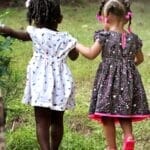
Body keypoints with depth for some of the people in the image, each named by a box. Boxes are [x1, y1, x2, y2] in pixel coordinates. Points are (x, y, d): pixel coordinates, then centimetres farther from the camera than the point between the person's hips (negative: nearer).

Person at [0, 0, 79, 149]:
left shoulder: (37, 33, -8)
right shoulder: (65, 38, 0)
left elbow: (14, 33, -1)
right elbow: (74, 56, 17)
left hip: (42, 83, -3)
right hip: (60, 84, 3)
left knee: (42, 122, -2)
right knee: (57, 121, 16)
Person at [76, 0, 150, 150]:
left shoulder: (105, 36, -10)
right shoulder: (133, 37, 5)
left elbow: (91, 54, -9)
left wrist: (77, 45, 7)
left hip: (109, 79, -4)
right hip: (128, 78, 5)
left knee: (107, 116, 5)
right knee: (124, 112, 15)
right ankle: (129, 136, -7)